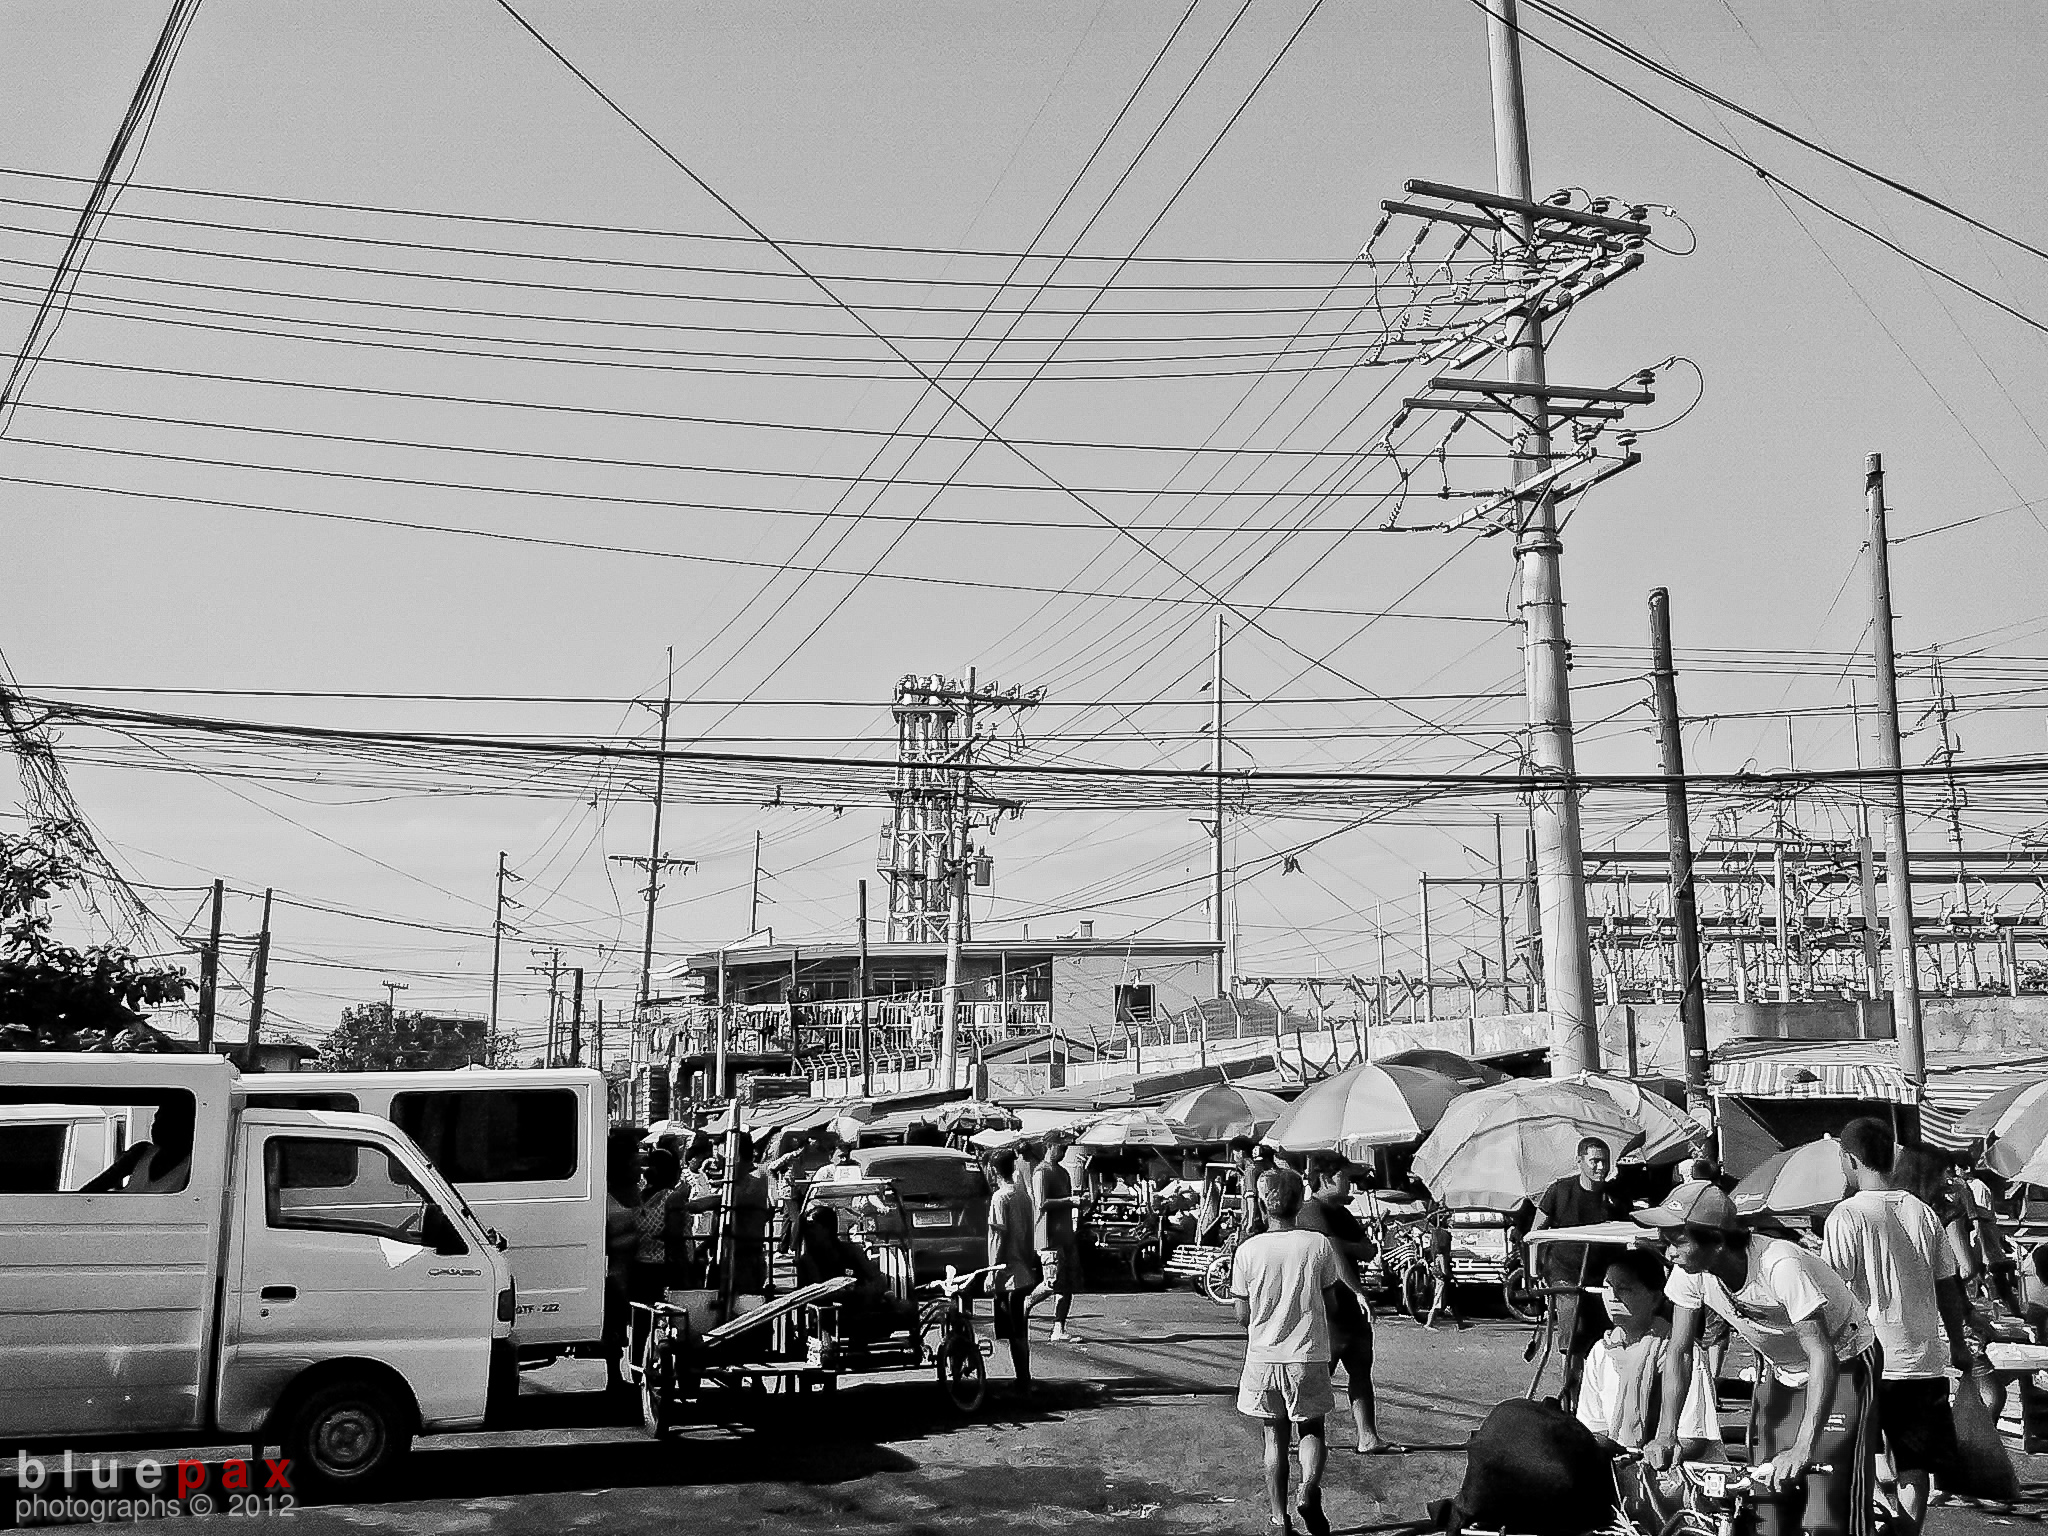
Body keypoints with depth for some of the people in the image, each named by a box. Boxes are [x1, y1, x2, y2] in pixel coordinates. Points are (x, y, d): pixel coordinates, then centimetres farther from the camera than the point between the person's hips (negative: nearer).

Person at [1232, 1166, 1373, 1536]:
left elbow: (1242, 1316, -2)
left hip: (1263, 1356, 1)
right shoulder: (1318, 1244, -7)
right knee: (1311, 1430, 16)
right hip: (1308, 1355, -1)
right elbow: (1330, 1302, 0)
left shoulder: (1248, 1250, -7)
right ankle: (1309, 1492, -9)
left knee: (1275, 1438, 14)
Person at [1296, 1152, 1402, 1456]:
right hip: (1326, 1308, -10)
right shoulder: (1311, 1212, -15)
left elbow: (1369, 1252, 8)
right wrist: (1359, 1290, -31)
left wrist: (1343, 1245, -11)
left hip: (1349, 1305, 10)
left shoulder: (1342, 1213, 16)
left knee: (1361, 1371, 11)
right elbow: (1332, 1252, -27)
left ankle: (1368, 1438, 17)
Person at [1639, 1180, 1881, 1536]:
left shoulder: (1780, 1266, -36)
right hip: (1779, 1372, 5)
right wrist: (1666, 1433, -23)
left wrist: (1803, 1448, -45)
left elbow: (1821, 1356, -38)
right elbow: (1680, 1351, -12)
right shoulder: (1690, 1272, -18)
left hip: (1842, 1367, -5)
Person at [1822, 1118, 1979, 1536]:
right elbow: (1948, 1285, 11)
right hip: (1925, 1360, 4)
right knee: (1914, 1469, 9)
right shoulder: (1922, 1211, 5)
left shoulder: (1847, 1216, -10)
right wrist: (1958, 1344, 24)